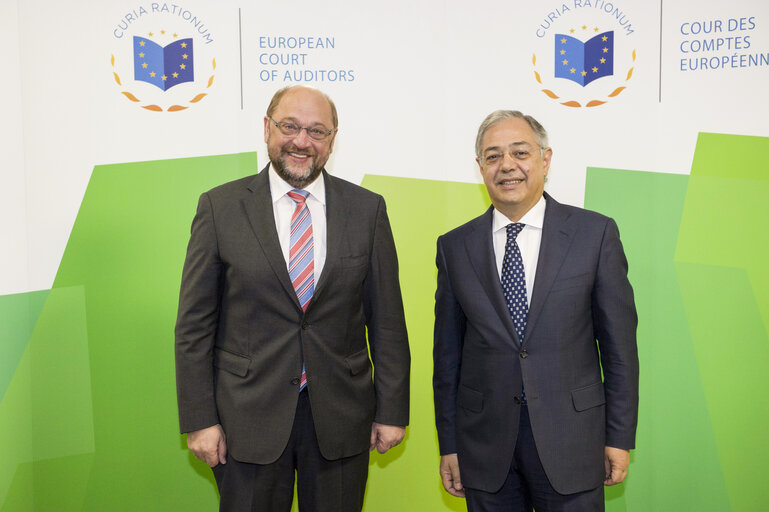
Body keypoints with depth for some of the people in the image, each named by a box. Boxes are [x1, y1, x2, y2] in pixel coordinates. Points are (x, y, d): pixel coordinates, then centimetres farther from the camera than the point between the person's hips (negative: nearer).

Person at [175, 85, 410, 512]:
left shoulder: (367, 209, 0)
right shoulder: (220, 207, -3)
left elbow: (386, 319, 2)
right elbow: (194, 324, -2)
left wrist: (391, 411, 1)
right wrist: (199, 419, -5)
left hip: (342, 418, 1)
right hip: (248, 418, -1)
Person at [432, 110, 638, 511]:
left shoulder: (595, 233, -3)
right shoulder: (455, 246, 1)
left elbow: (619, 342, -1)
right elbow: (447, 351, 4)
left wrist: (619, 436, 0)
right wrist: (448, 445, 5)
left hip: (570, 437, -1)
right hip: (485, 444, 2)